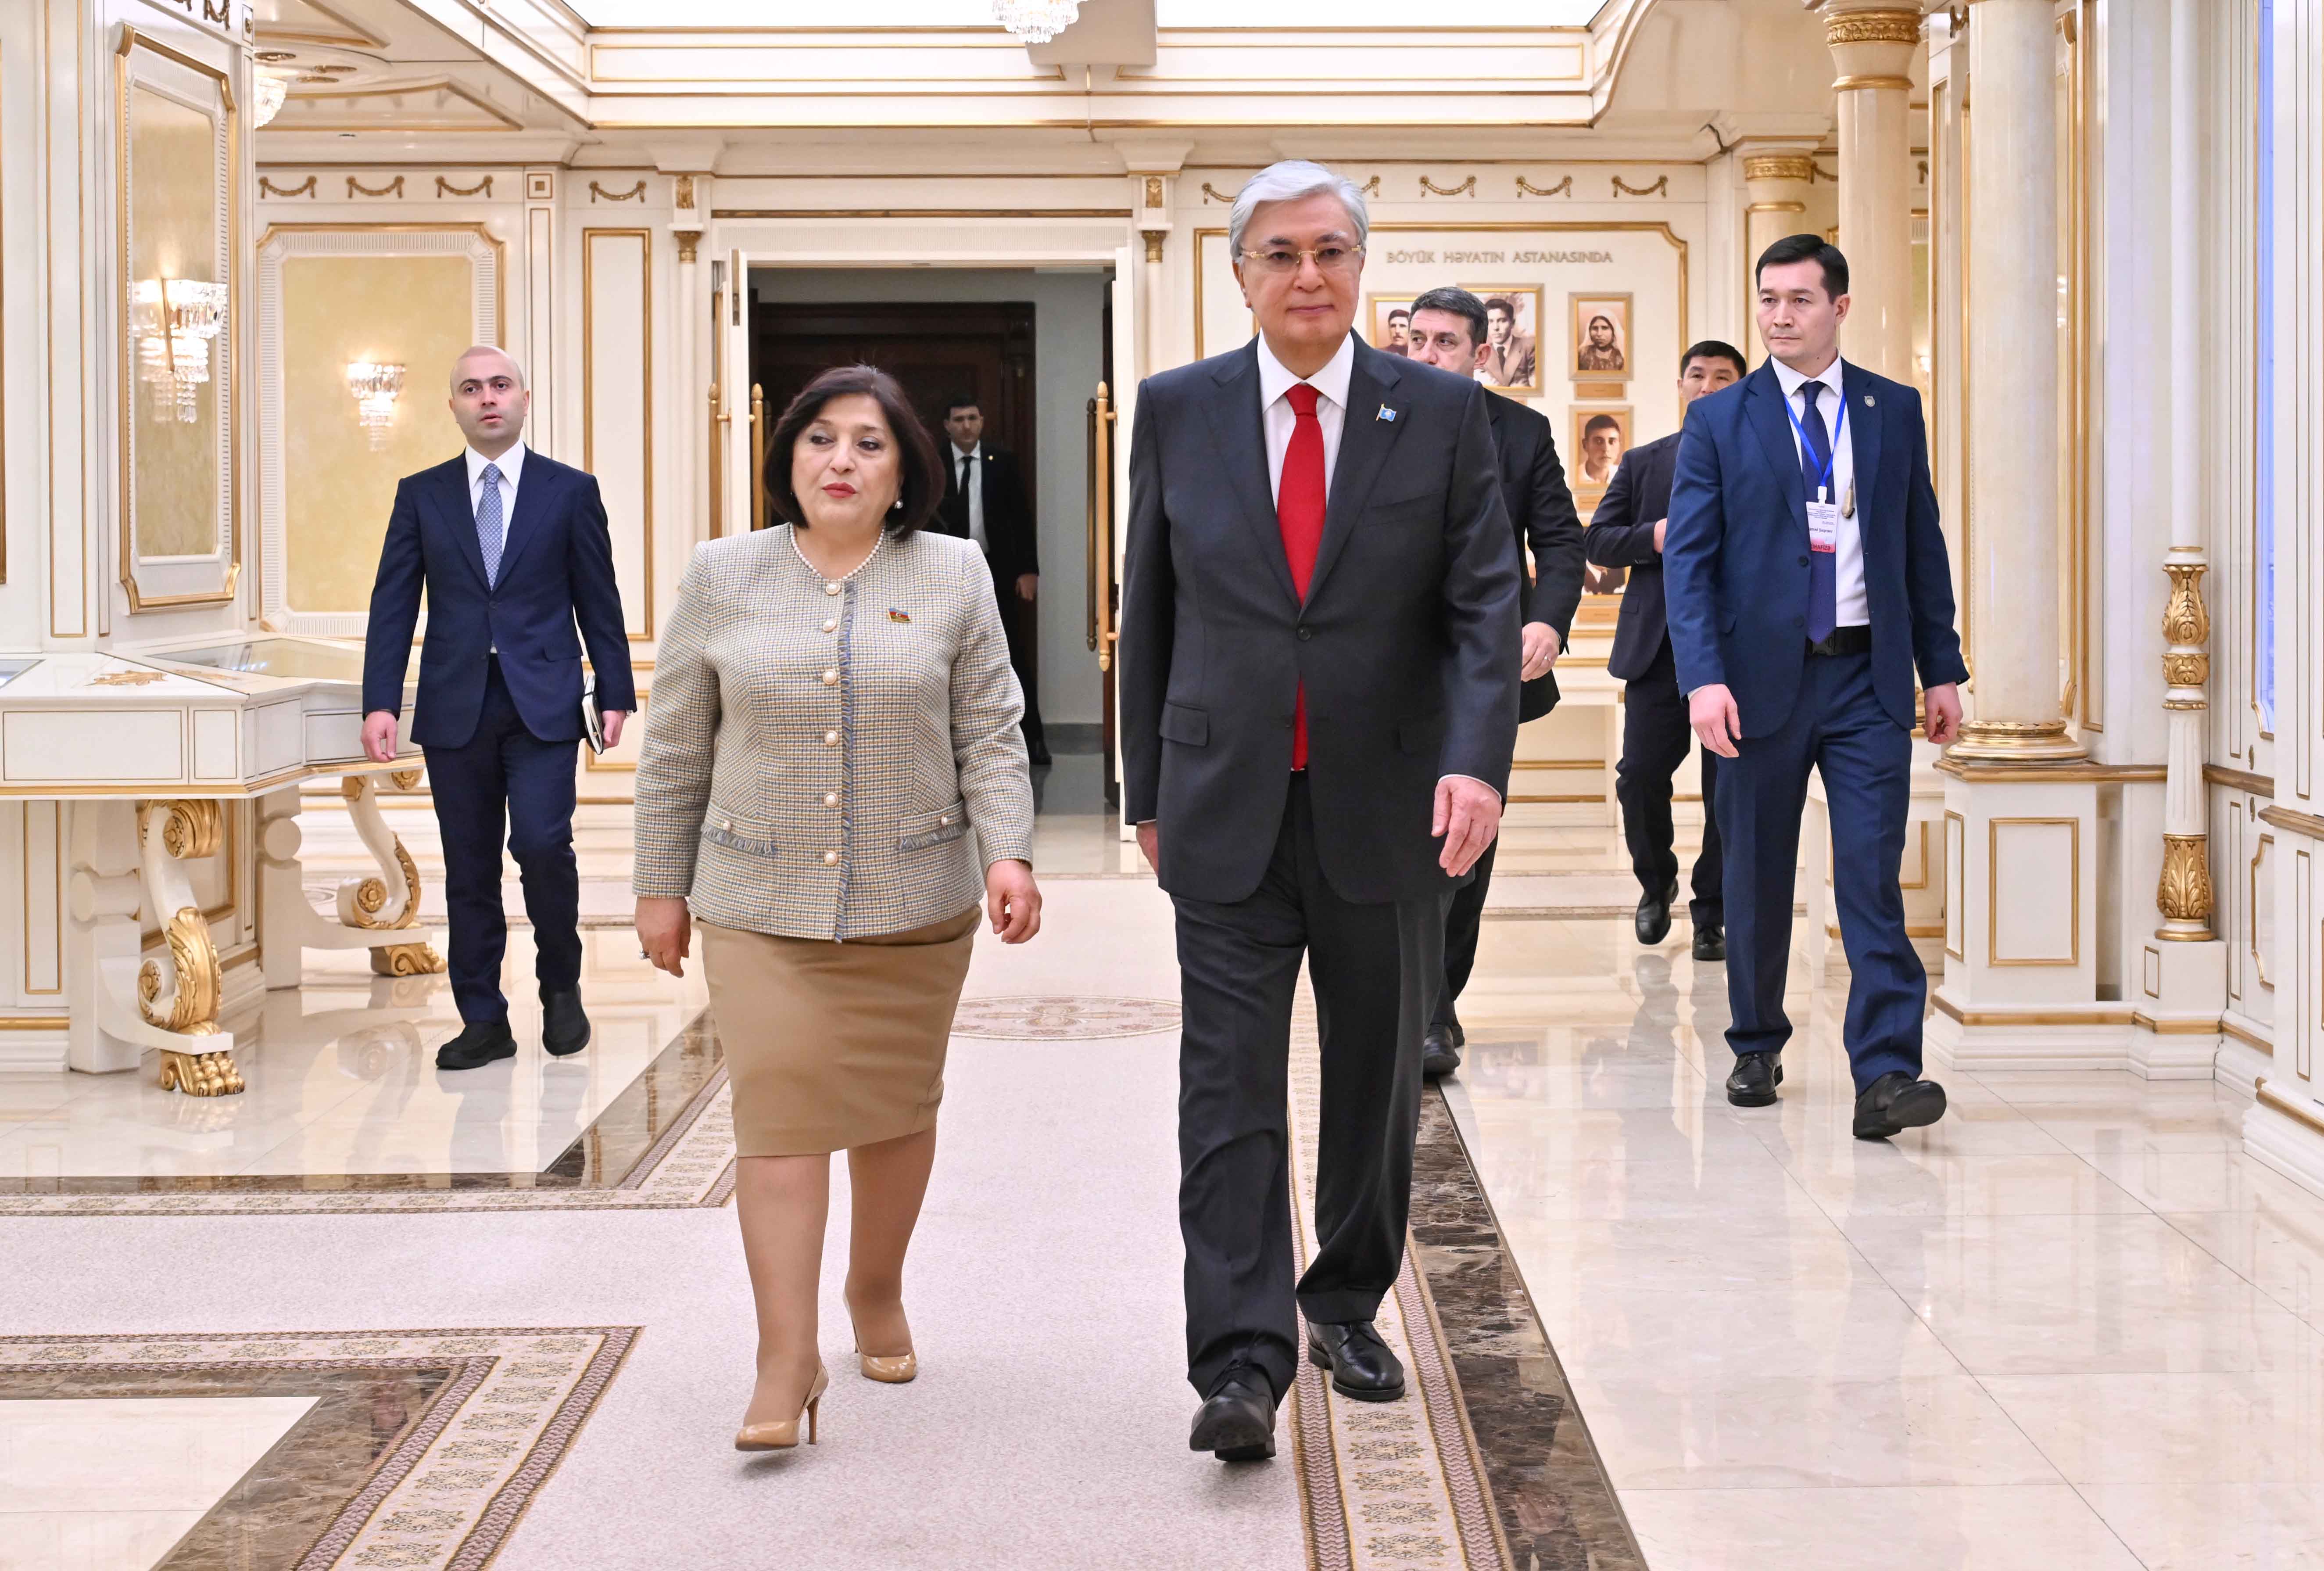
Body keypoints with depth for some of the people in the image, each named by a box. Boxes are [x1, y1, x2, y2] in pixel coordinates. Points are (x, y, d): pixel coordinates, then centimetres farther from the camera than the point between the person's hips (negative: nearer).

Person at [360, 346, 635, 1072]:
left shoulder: (570, 491, 5)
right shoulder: (421, 494, 8)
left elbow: (598, 600, 5)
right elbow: (393, 604, 4)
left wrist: (614, 694, 1)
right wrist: (381, 701, -5)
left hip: (542, 704, -2)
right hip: (456, 706, 2)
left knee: (542, 844, -15)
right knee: (469, 868, 4)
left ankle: (560, 985, 10)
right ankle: (483, 1021, 12)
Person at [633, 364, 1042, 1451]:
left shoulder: (952, 577, 3)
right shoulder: (723, 577, 4)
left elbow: (990, 736, 3)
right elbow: (676, 749, 8)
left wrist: (1008, 854, -10)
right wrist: (660, 886, 8)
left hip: (914, 903, 1)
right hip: (761, 902, -1)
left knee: (898, 1106, 10)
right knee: (779, 1109, -9)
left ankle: (878, 1294, 33)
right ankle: (786, 1360, -8)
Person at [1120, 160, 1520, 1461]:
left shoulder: (1443, 413, 0)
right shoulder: (1180, 411, 3)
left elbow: (1487, 602, -5)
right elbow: (1150, 613, 9)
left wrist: (1478, 759, -20)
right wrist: (1149, 788, 9)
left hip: (1388, 810, 1)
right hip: (1229, 808, 0)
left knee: (1378, 1074, 13)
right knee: (1230, 1084, -7)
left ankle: (1349, 1304, 31)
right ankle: (1244, 1363, -7)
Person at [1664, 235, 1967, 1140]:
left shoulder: (1895, 411, 9)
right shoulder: (1719, 420, 3)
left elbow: (1922, 546, 12)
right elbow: (1689, 558, -3)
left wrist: (1943, 668, 7)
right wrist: (1703, 676, -15)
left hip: (1868, 675, 1)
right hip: (1762, 675, 0)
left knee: (1873, 877, -8)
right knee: (1757, 878, 9)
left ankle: (1885, 1075, -10)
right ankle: (1757, 1048, 26)